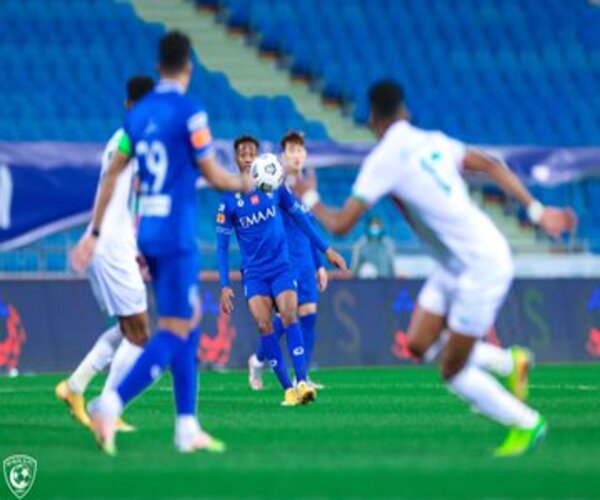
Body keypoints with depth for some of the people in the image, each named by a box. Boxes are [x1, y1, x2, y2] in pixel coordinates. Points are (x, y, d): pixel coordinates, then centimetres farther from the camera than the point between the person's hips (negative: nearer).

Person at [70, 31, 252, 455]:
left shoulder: (138, 114, 9)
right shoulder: (190, 112, -11)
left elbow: (112, 174, 9)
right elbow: (213, 176, -7)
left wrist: (95, 232, 14)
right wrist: (244, 184, 14)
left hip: (147, 233, 7)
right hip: (176, 234, -7)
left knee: (190, 323, 15)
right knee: (175, 332, -7)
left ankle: (188, 426, 13)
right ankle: (111, 405, -23)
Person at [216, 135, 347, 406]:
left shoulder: (275, 188, 2)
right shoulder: (229, 200, -1)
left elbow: (301, 219, 11)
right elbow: (222, 245, 2)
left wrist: (326, 249, 10)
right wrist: (225, 286, -3)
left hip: (281, 266, 0)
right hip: (253, 273, 0)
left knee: (289, 315, -20)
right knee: (264, 326, -13)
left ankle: (302, 381, -27)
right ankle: (287, 388, -11)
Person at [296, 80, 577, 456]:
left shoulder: (384, 160, -17)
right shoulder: (433, 142, 5)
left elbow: (340, 225, -16)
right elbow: (491, 166, 5)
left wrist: (310, 198, 4)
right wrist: (537, 211, 7)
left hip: (482, 268, -8)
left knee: (452, 371, 4)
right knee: (420, 345, 12)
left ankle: (526, 424, 17)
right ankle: (509, 363, 22)